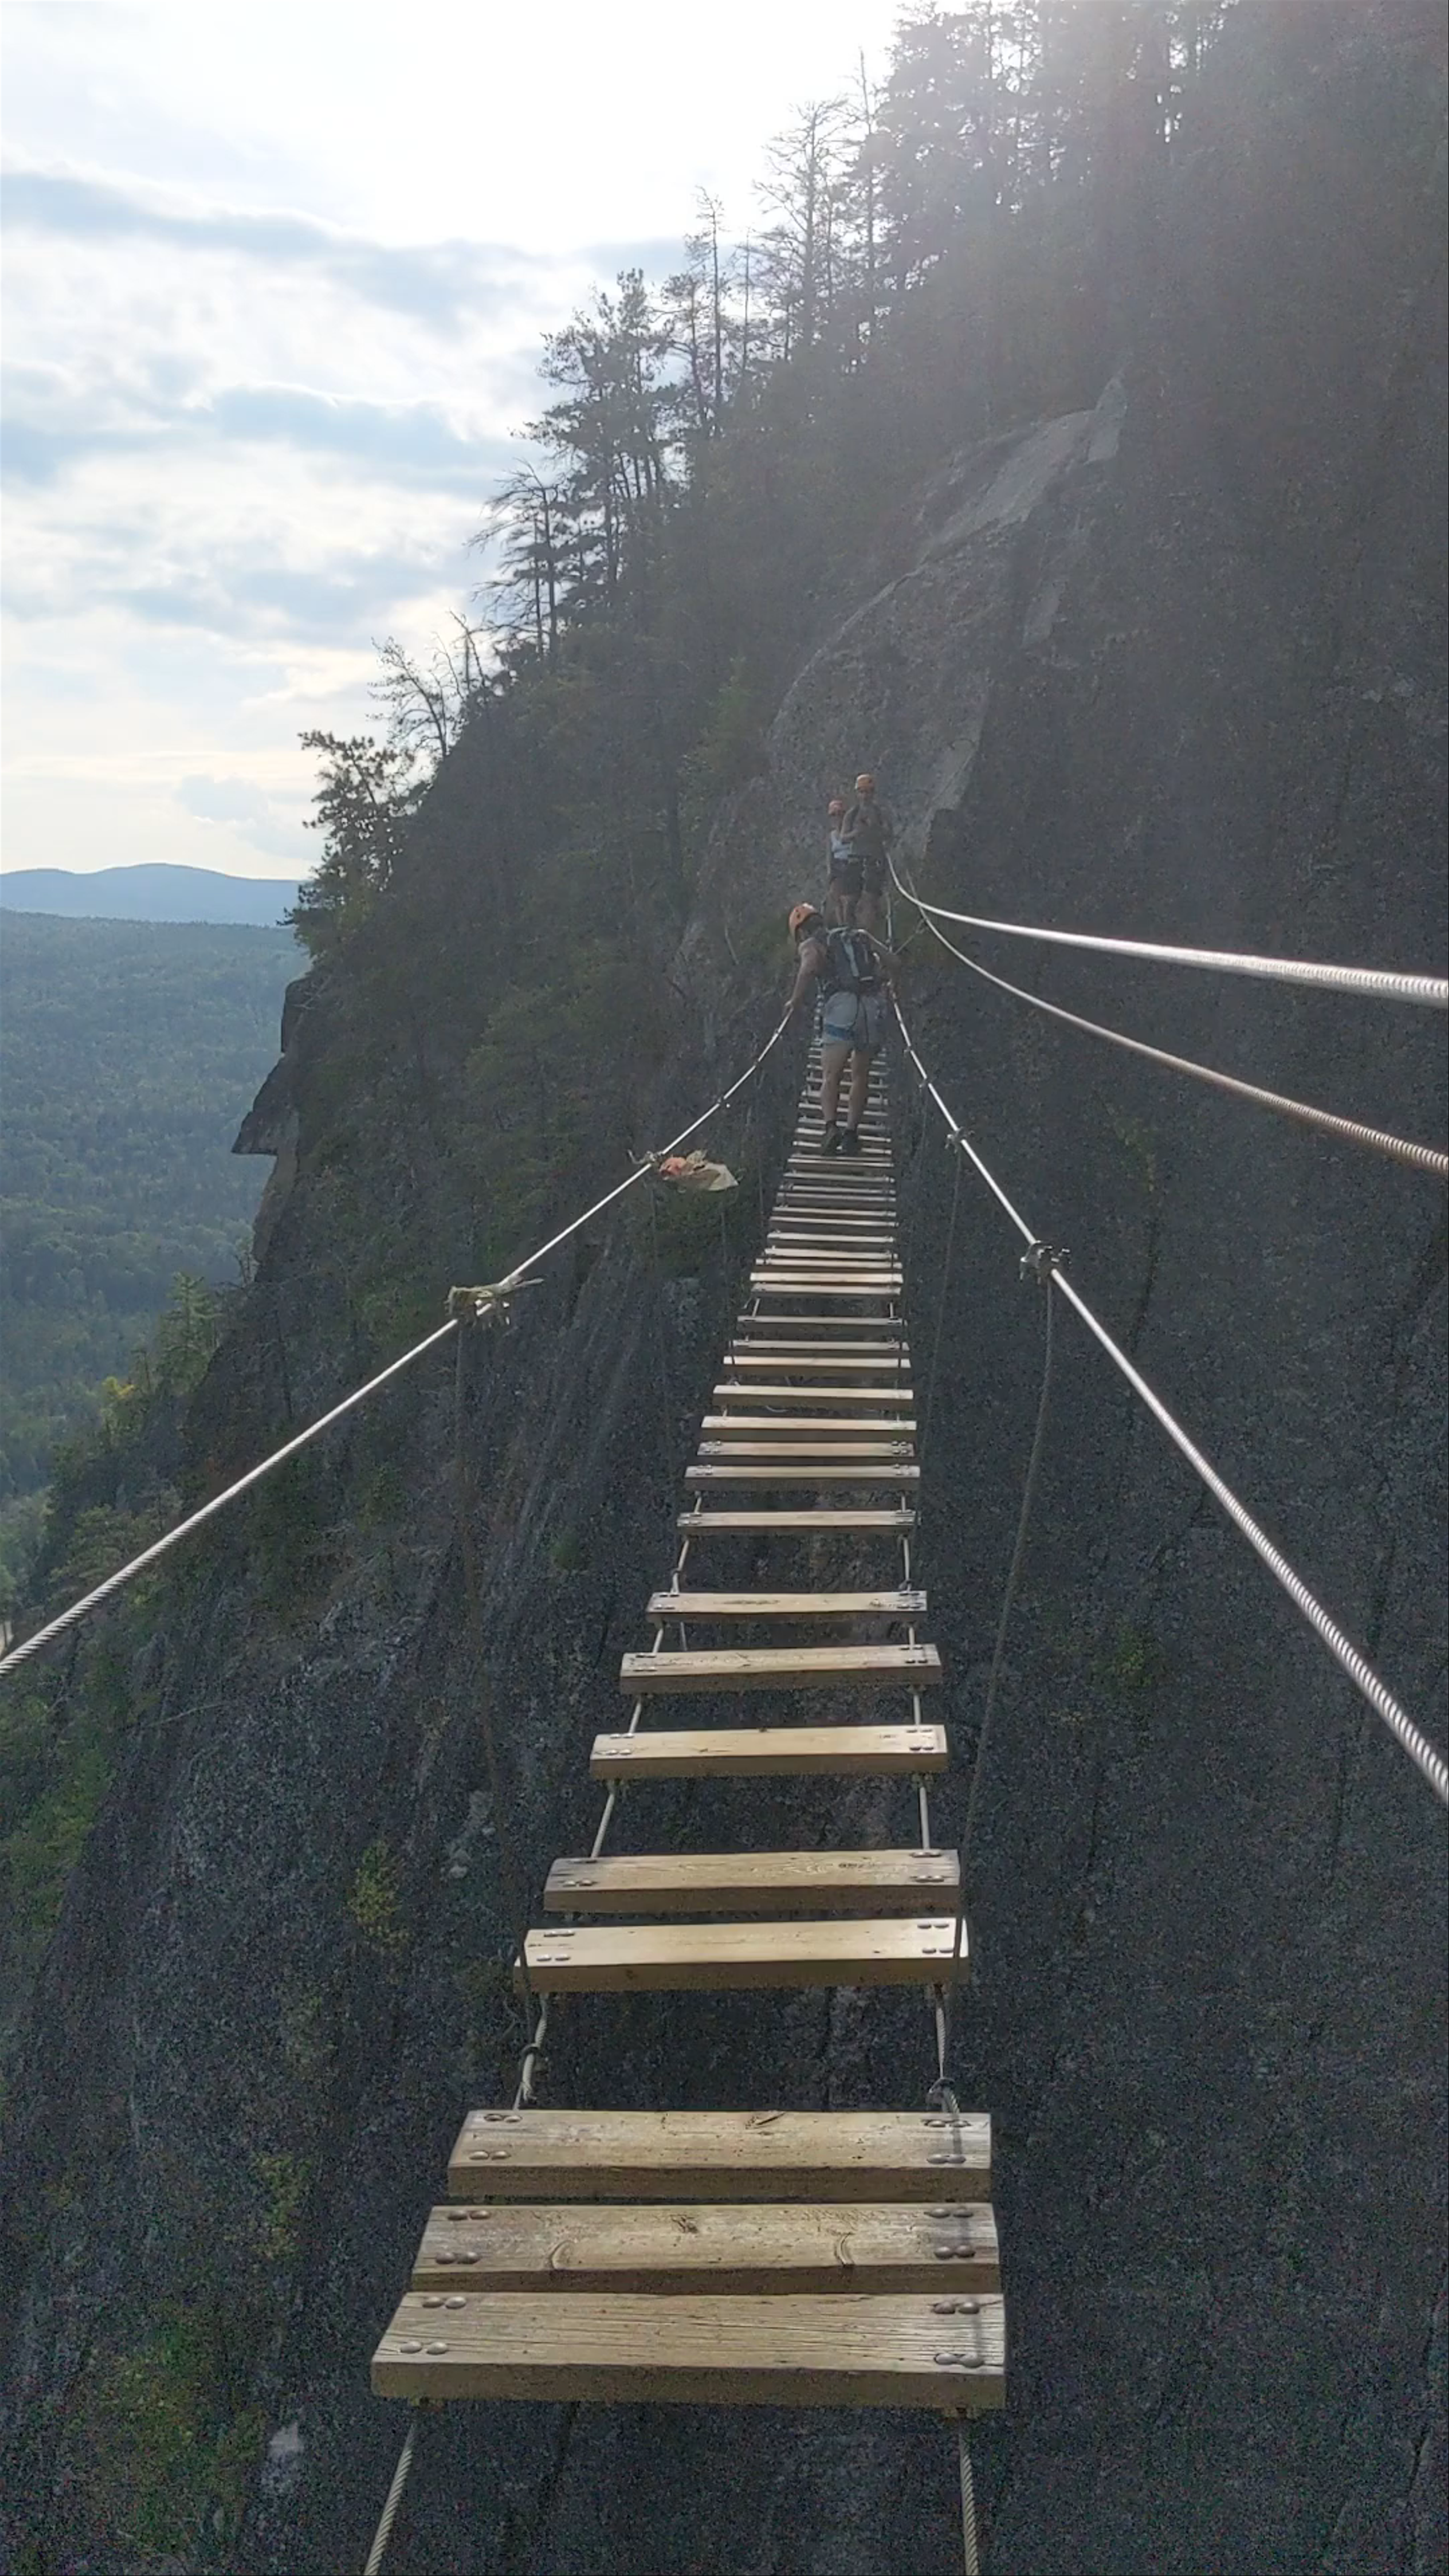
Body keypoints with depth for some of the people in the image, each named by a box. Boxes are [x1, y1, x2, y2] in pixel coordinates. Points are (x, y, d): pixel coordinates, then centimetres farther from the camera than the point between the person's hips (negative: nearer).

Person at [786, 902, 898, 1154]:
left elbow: (809, 968, -10)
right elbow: (890, 960, 16)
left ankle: (831, 1126, -24)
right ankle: (852, 1131, 9)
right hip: (874, 1006, 4)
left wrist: (796, 1001, 0)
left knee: (831, 1077, -3)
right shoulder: (860, 936, 26)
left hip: (841, 1006, -4)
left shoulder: (810, 944, 12)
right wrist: (891, 982, 34)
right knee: (860, 1075, 15)